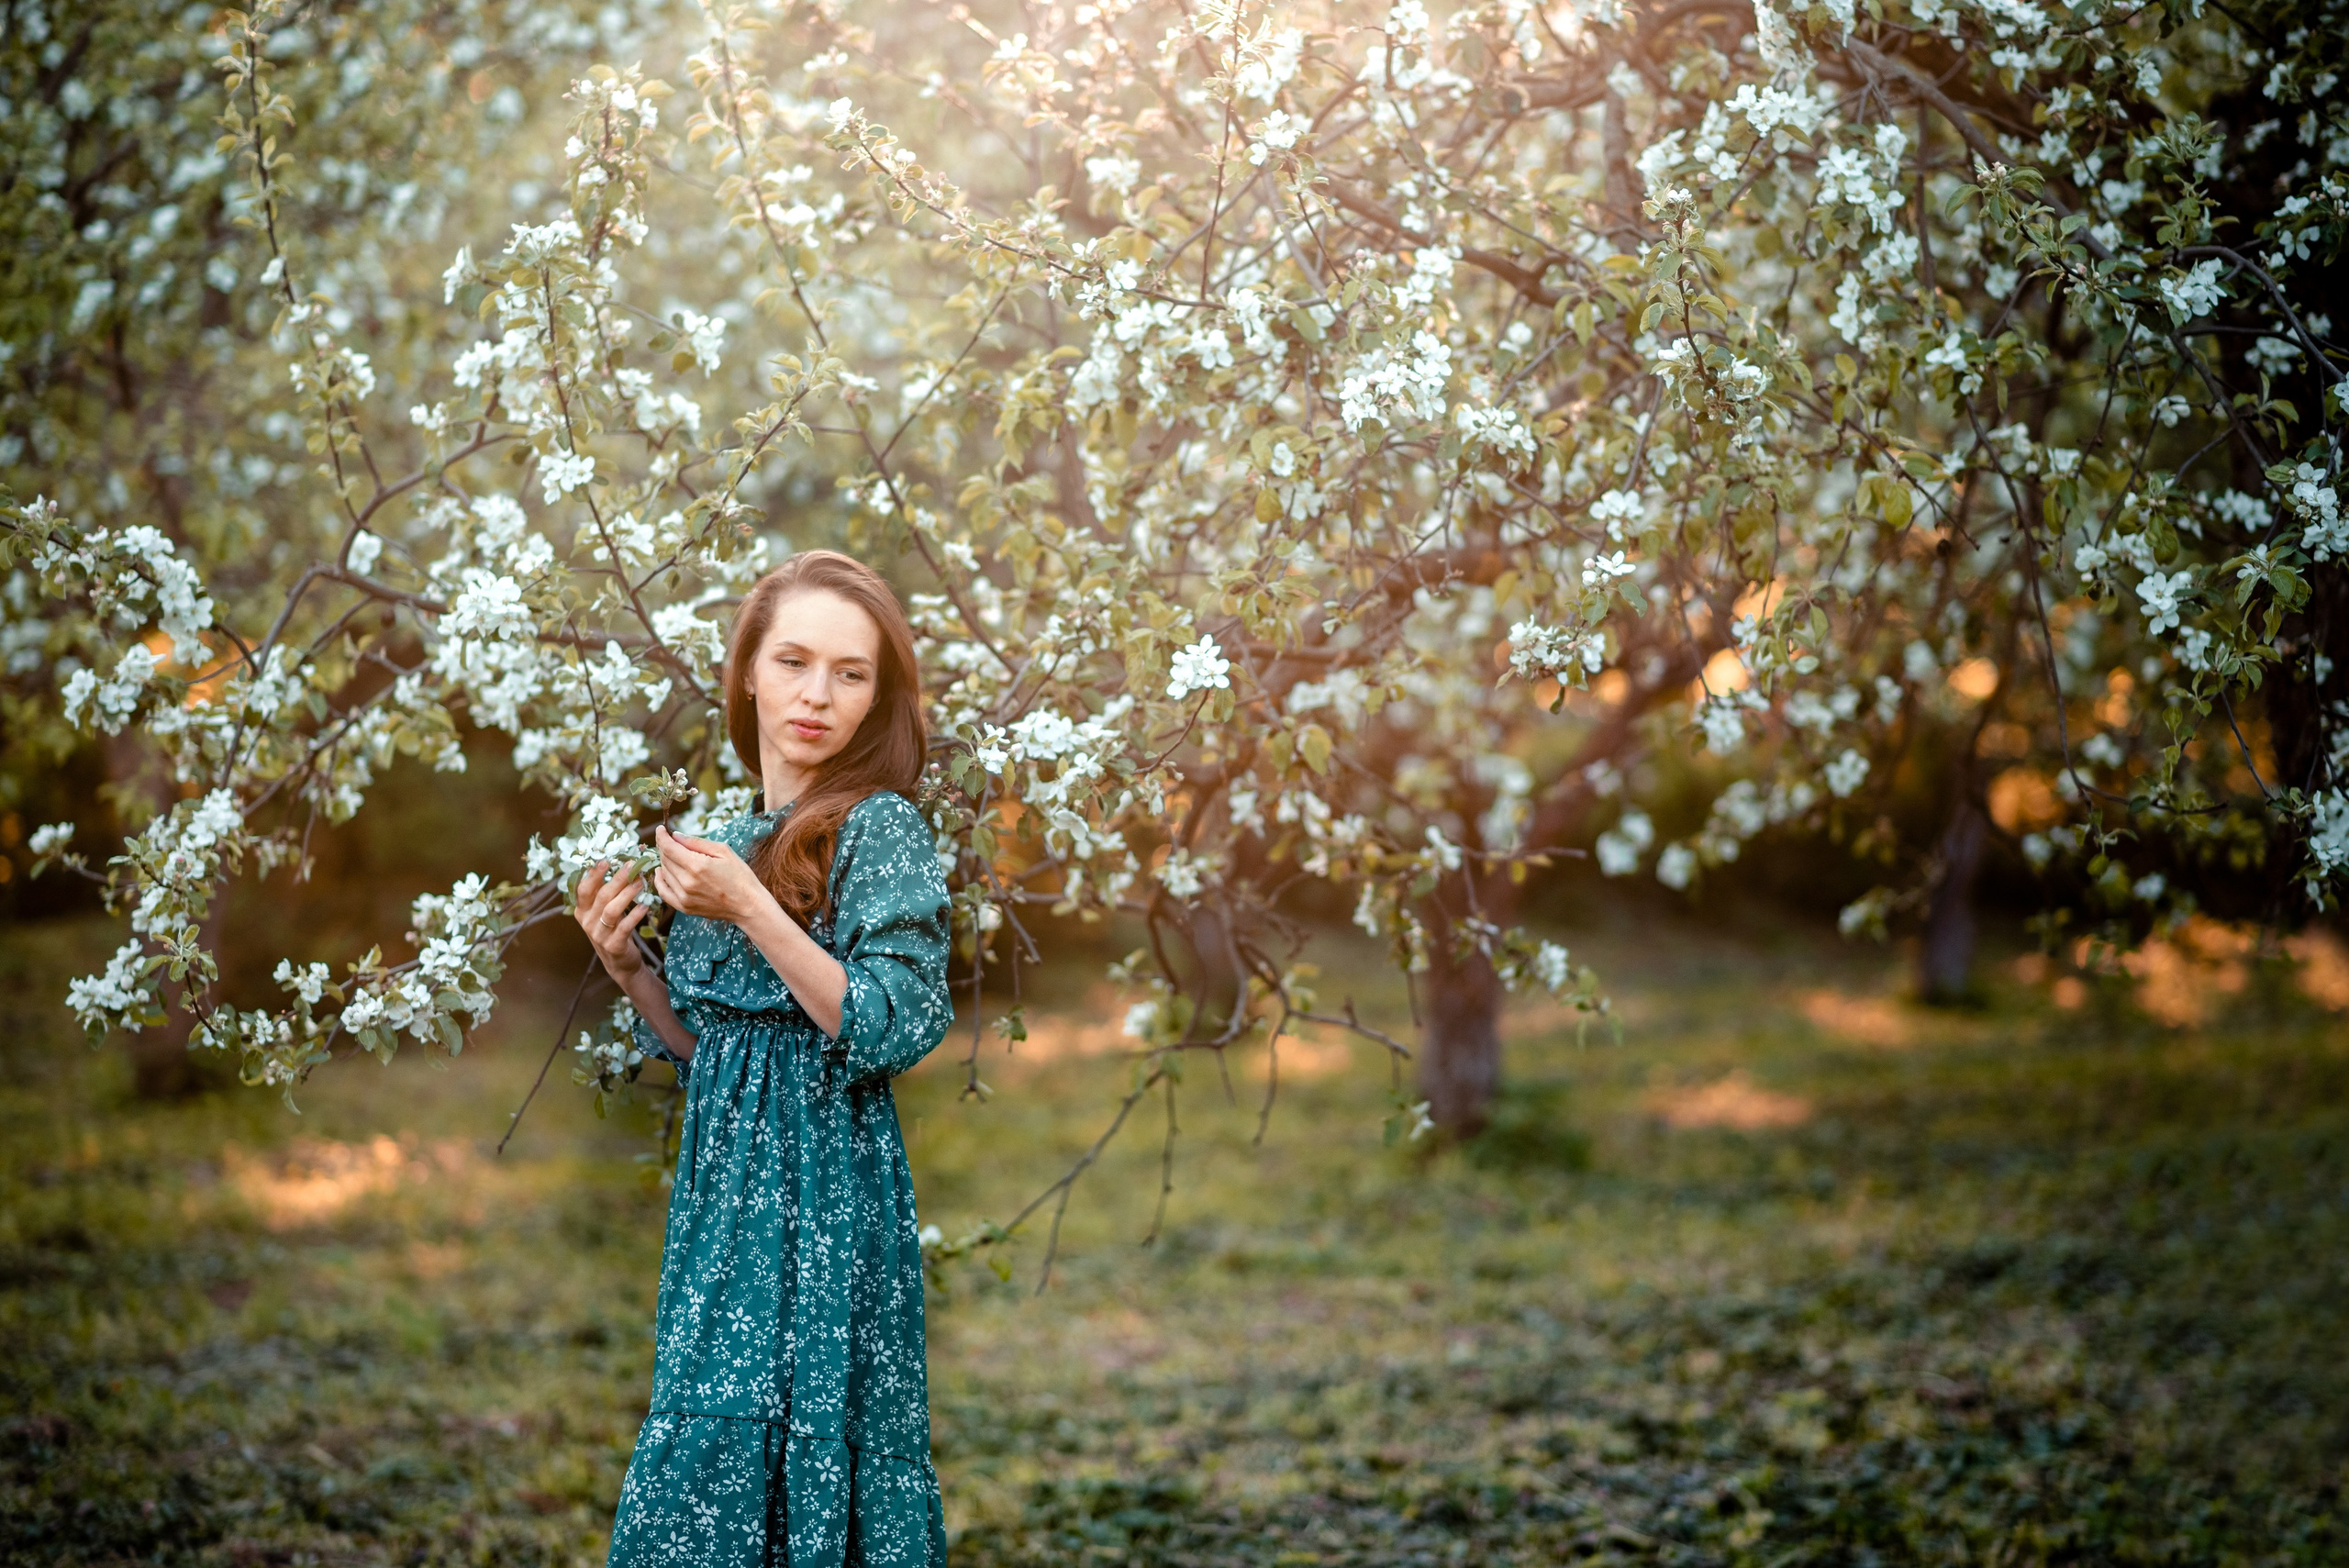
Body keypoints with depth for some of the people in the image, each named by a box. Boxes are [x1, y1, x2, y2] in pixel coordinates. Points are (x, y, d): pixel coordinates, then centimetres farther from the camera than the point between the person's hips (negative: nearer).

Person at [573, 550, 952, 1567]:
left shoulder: (879, 827, -8)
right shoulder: (730, 841, 12)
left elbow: (891, 1030, -17)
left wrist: (751, 910, -20)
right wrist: (629, 970, 0)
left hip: (823, 1188, -7)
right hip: (724, 1180, 7)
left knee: (780, 1459, -6)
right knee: (705, 1457, 10)